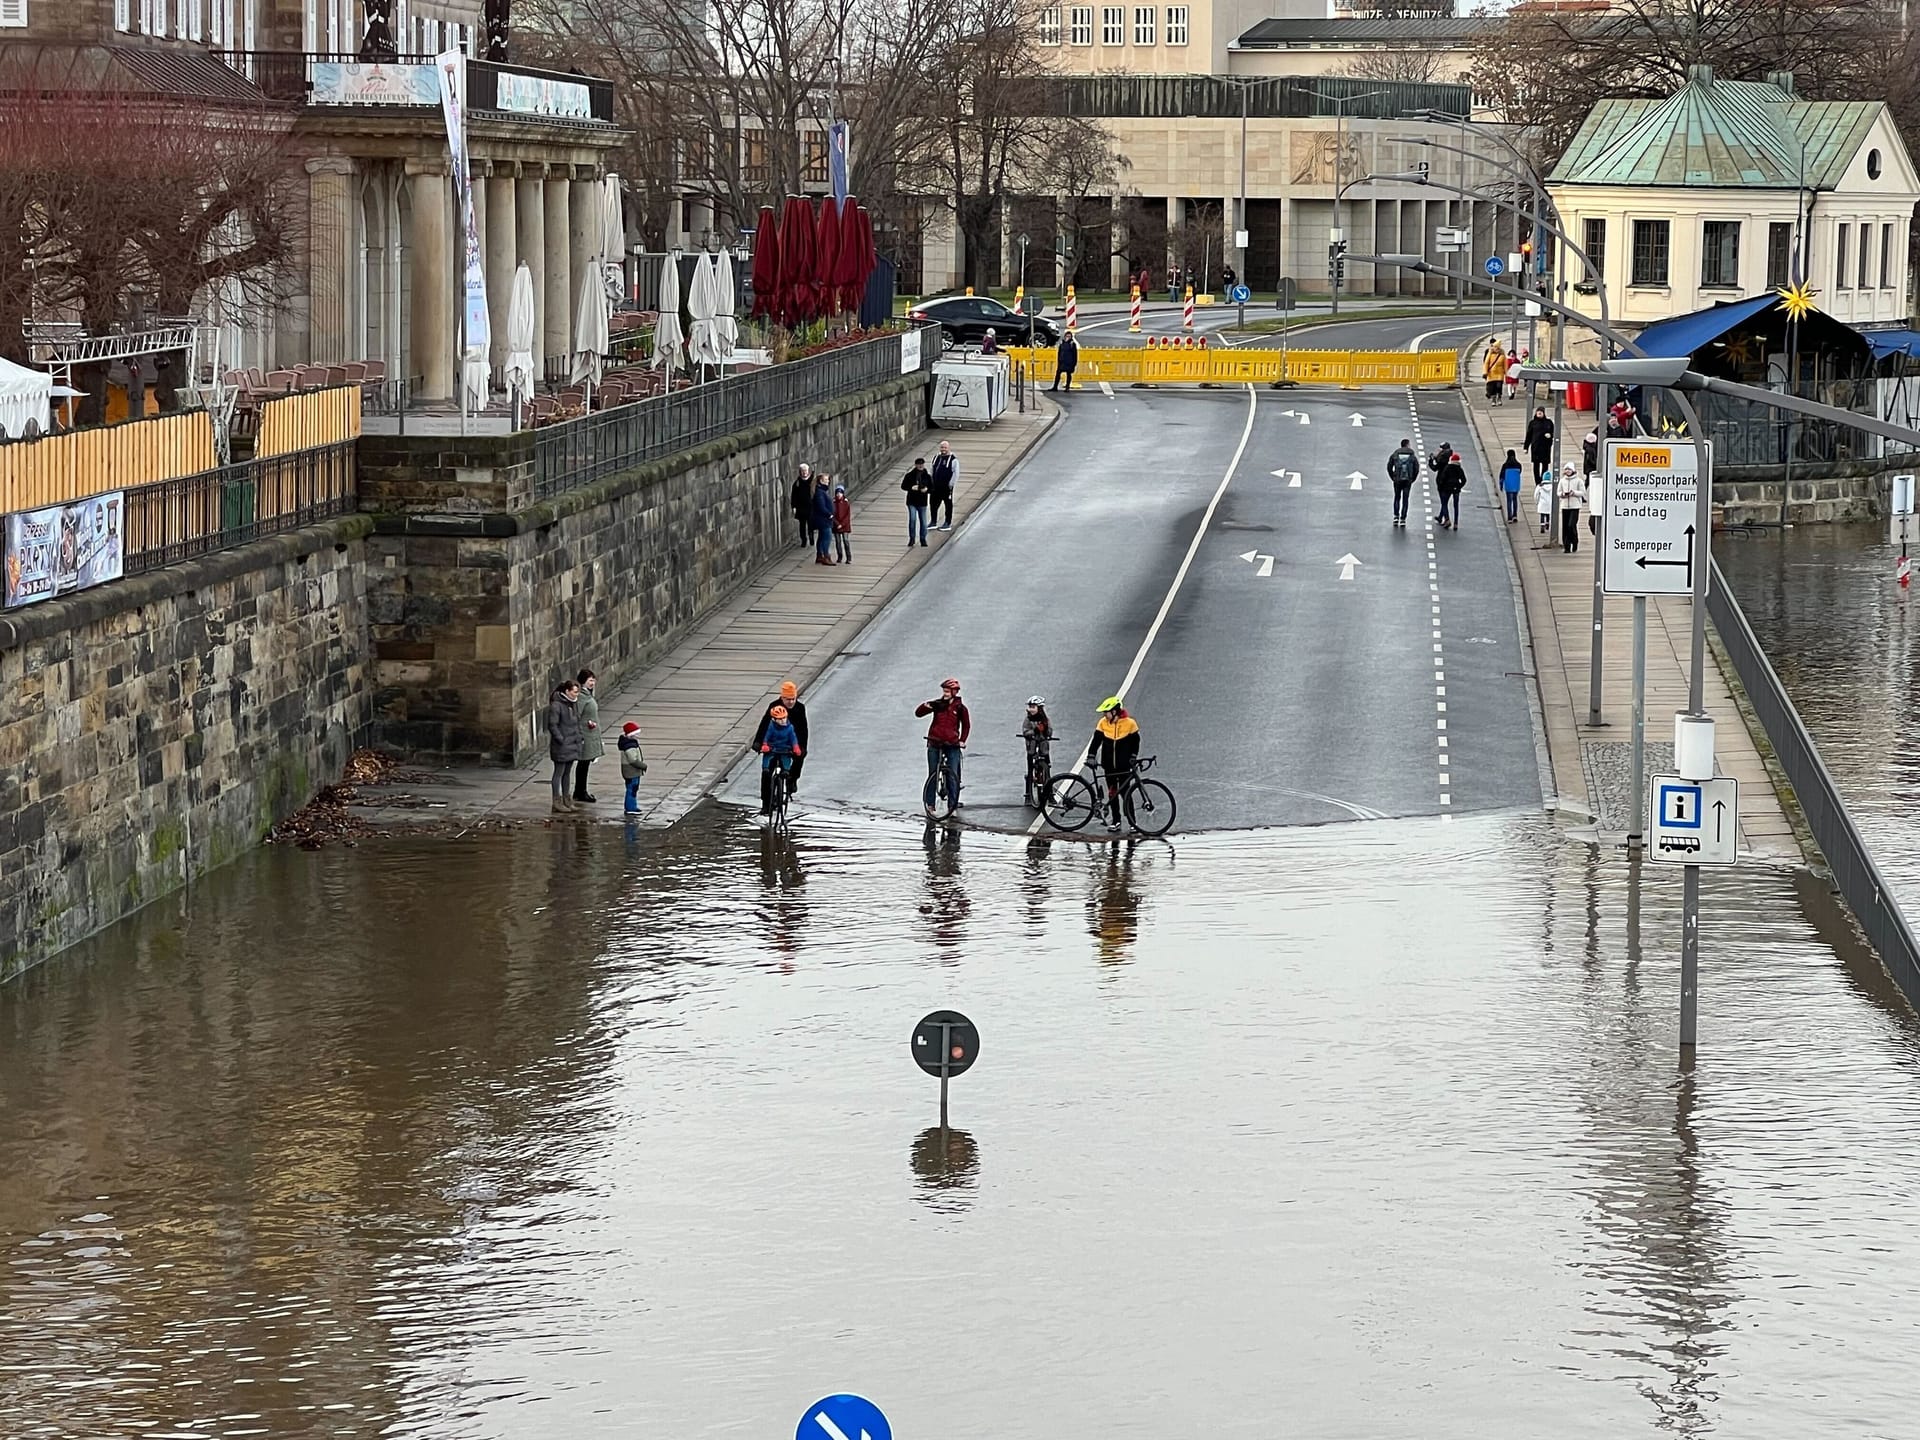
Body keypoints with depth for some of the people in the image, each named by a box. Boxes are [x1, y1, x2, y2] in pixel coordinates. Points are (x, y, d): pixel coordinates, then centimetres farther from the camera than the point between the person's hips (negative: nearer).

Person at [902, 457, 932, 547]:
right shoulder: (910, 475, -1)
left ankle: (923, 539, 20)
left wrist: (927, 489, -16)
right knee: (912, 519, -14)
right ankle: (911, 539, -2)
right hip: (912, 502, -2)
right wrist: (911, 488, -17)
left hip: (922, 502, 2)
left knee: (923, 522, 5)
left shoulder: (927, 476, 3)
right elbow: (903, 486, 2)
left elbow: (932, 489, 6)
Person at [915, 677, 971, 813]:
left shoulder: (960, 708, 0)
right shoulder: (937, 704, 1)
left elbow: (966, 725, 13)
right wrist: (925, 706, -22)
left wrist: (962, 740, 2)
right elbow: (918, 713, -1)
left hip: (952, 745, -1)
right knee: (932, 775, 3)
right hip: (934, 744, 1)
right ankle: (930, 804, 8)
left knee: (953, 776, -5)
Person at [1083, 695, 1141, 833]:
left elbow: (1135, 741, 1)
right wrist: (1091, 756, -12)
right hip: (1109, 765, 3)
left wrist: (1133, 757, -8)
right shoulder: (1103, 723, -3)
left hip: (1124, 765, -3)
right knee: (1112, 793, 8)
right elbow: (1096, 740, -2)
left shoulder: (1129, 723, -9)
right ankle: (1115, 821, 17)